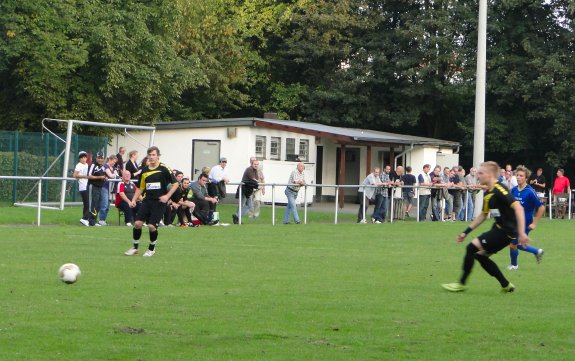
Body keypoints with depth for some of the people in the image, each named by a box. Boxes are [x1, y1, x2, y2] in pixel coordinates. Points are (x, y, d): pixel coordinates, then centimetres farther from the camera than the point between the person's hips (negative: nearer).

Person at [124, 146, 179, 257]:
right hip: (147, 200, 4)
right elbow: (140, 188, 17)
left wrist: (167, 196, -14)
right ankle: (135, 248, 11)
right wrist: (134, 200, 6)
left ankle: (152, 249, 14)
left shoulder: (164, 169, -7)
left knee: (152, 226, -10)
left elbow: (175, 184, -4)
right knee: (137, 223, -6)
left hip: (159, 202, -4)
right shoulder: (144, 170, 8)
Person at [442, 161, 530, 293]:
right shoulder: (487, 193, 11)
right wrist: (466, 232, 21)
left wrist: (521, 233, -31)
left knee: (471, 248, -11)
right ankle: (506, 285, 18)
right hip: (498, 228, 10)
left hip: (506, 231, -10)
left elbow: (518, 207, -26)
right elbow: (483, 215, 24)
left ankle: (461, 284, 2)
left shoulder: (500, 190, -18)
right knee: (480, 255, 13)